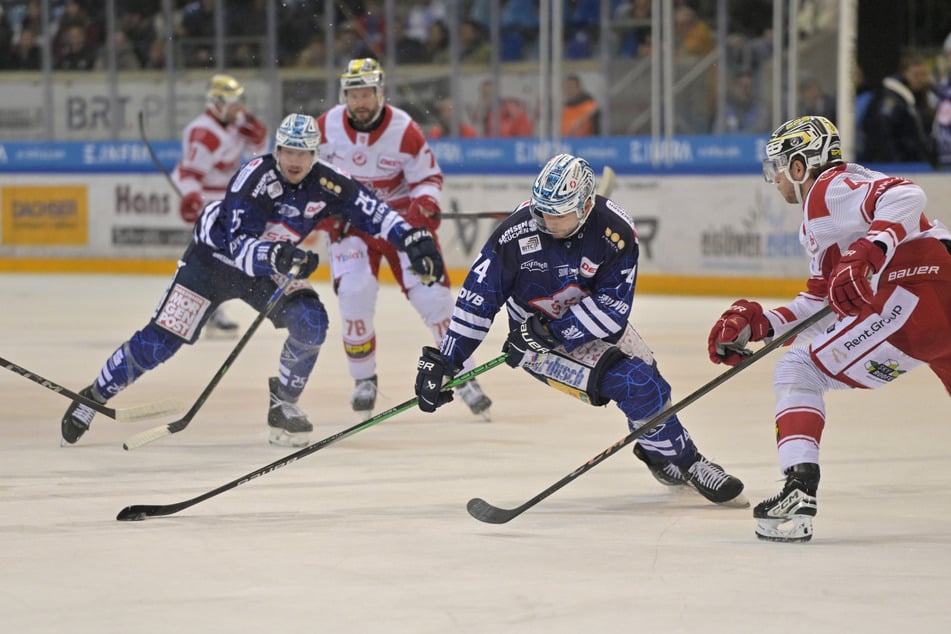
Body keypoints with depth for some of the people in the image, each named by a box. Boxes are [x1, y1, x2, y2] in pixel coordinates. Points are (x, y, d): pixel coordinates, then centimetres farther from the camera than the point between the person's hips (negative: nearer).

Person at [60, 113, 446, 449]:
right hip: (214, 256, -4)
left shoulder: (326, 183, -16)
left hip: (271, 266, 4)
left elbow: (371, 211, -10)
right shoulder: (254, 178, -30)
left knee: (310, 321, -20)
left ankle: (283, 405, -1)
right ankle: (94, 396, 6)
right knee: (160, 341, -10)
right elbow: (239, 244, -37)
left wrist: (413, 240, -23)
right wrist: (278, 256, -54)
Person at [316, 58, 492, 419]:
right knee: (355, 292, -20)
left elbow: (429, 177, -5)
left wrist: (425, 205, -25)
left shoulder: (404, 130, -15)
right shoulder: (327, 126, -10)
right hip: (349, 220, 1)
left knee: (431, 293, -7)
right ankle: (364, 379, 0)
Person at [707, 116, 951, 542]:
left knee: (799, 372, -4)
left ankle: (798, 494, -15)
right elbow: (822, 305, 26)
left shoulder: (830, 190, -2)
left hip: (915, 295, -10)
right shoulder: (819, 219, 29)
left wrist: (867, 255, -32)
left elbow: (904, 197, -20)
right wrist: (756, 324, 17)